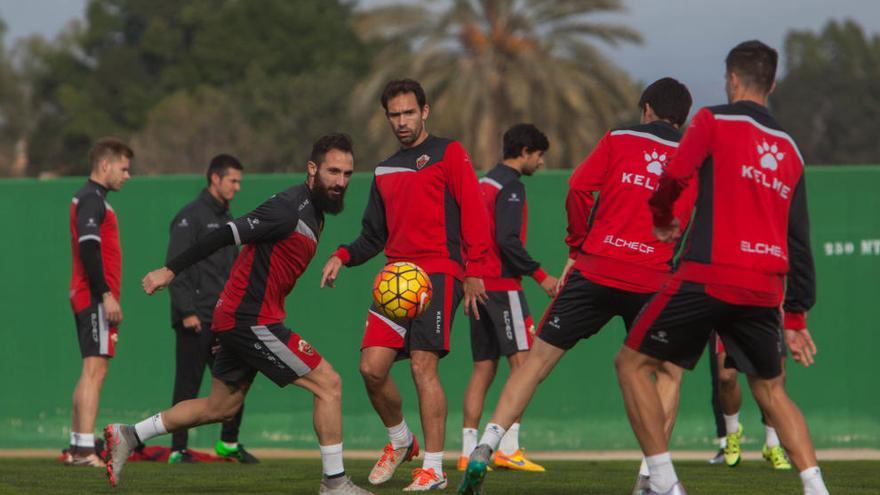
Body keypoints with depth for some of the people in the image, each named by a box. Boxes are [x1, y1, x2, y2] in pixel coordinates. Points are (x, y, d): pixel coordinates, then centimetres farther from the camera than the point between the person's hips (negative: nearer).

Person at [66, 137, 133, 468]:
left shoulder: (90, 199, 21)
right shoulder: (92, 199, -10)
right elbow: (88, 248, -21)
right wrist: (106, 294, -24)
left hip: (87, 299, 11)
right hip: (96, 299, -11)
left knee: (92, 372, 12)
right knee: (95, 369, -15)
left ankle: (76, 448, 13)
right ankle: (84, 450, -21)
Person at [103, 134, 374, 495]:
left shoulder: (314, 212, 12)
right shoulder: (289, 209, -19)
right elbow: (225, 236, -21)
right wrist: (171, 270, -21)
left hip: (240, 319, 10)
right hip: (251, 320, -10)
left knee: (221, 407, 20)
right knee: (328, 384, -10)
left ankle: (127, 437, 27)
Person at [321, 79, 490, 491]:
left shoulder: (447, 154, 3)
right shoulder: (385, 171, 22)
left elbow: (473, 213, -4)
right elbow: (374, 235, 23)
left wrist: (474, 271, -13)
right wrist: (344, 256, 3)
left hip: (439, 272, -6)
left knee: (423, 366, -15)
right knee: (372, 367, -4)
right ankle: (399, 440, 21)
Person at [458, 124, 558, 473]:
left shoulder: (484, 183, 17)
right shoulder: (510, 187, -10)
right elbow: (508, 240, -20)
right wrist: (540, 276, -15)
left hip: (478, 283, 9)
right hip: (502, 285, -9)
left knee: (483, 367, 9)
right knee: (522, 362, -8)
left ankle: (468, 451, 5)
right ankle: (508, 448, -15)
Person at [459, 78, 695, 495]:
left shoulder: (619, 140, 10)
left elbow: (579, 187, -2)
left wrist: (577, 248, 8)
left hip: (595, 270, 0)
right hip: (652, 281, 0)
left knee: (538, 360, 7)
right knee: (669, 373, 17)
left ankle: (484, 450, -2)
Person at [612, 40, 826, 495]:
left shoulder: (714, 121, 2)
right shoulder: (789, 149, 18)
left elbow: (675, 175, -13)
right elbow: (799, 239, 18)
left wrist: (662, 216, 10)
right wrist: (796, 316, 22)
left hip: (709, 277, -6)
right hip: (766, 287, 6)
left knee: (633, 363, 7)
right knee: (771, 390, 20)